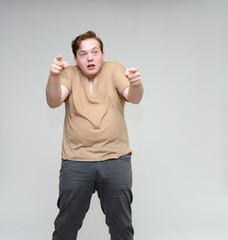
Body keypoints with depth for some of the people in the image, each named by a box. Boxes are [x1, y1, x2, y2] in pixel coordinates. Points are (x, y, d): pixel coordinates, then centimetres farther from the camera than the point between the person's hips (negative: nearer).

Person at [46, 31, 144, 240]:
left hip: (116, 160, 0)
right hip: (75, 162, 0)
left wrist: (136, 85, -34)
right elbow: (53, 101, -11)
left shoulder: (114, 69, 5)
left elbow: (133, 97, -10)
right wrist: (53, 76, -32)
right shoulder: (69, 74, 5)